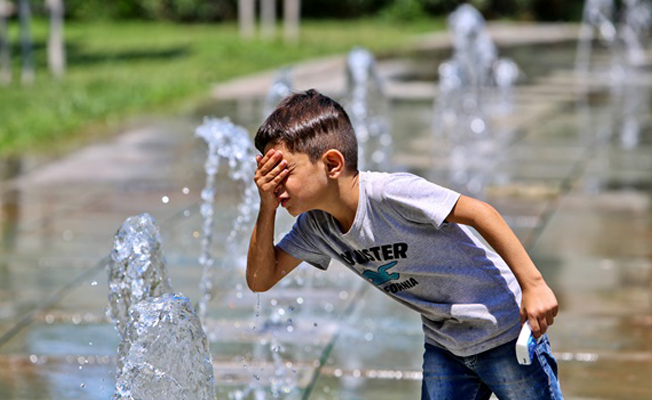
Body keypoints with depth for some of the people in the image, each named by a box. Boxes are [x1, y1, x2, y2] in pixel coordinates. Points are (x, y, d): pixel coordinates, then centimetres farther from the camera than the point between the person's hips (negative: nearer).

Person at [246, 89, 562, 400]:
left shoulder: (390, 193, -28)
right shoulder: (315, 225, -4)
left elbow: (480, 213, -26)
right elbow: (260, 279, 0)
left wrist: (533, 284, -28)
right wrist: (267, 208, -14)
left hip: (505, 332, -7)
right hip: (444, 346, 7)